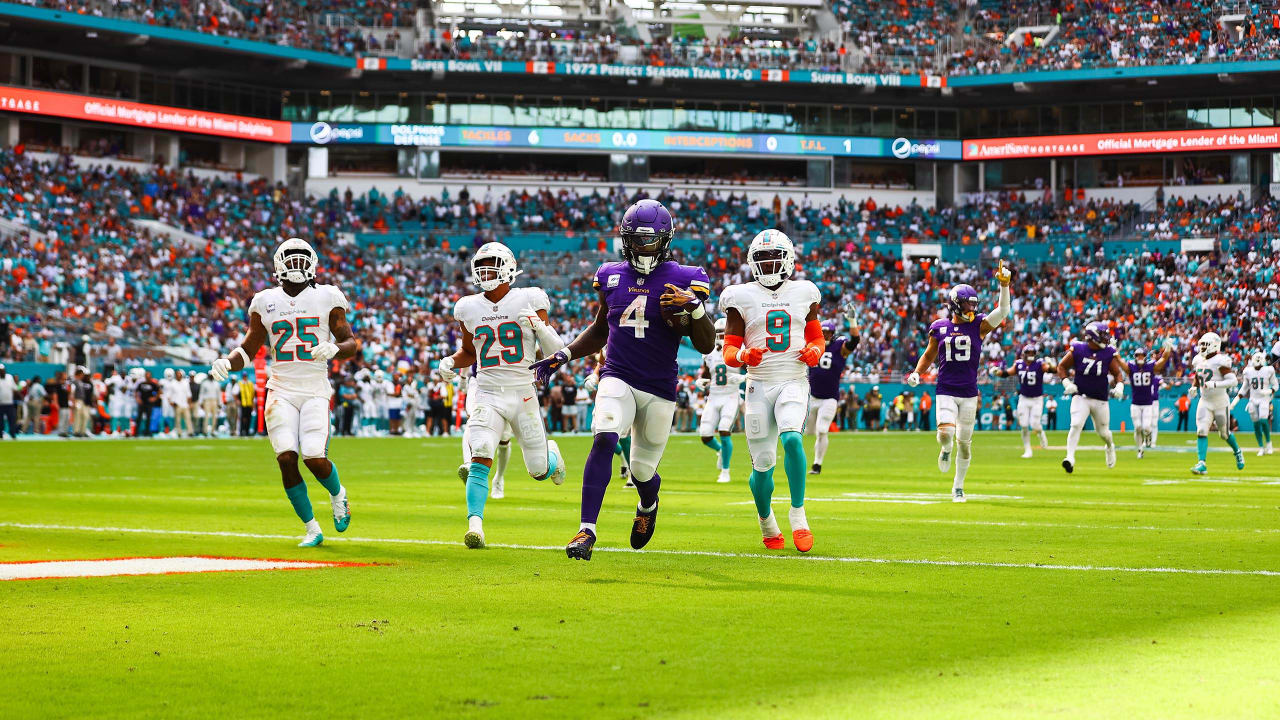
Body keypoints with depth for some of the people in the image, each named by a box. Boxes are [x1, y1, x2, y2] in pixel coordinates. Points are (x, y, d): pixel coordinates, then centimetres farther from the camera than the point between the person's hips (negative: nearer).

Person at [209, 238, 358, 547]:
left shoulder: (327, 298, 3)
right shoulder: (265, 302, 8)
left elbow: (351, 343, 5)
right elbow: (249, 347, 14)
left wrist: (334, 349, -18)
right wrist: (226, 363, -5)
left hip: (315, 390, -2)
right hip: (281, 390, 2)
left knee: (315, 459, -16)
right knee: (287, 459, -13)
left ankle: (337, 495, 22)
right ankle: (311, 529, 4)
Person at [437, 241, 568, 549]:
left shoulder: (529, 301, -3)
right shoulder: (469, 308, 6)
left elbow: (555, 352, -2)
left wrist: (539, 325, -20)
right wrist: (450, 362, 2)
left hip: (523, 395, -1)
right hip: (487, 395, 1)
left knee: (539, 472, 6)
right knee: (480, 459, -22)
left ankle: (551, 452, 42)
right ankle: (475, 525, -24)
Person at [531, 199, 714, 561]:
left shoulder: (682, 280, -4)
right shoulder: (612, 276, 7)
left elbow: (706, 345, -7)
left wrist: (695, 307, -23)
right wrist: (563, 355, 11)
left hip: (660, 388, -1)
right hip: (618, 378, 1)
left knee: (642, 470, 9)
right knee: (604, 438, -27)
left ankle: (648, 505, 48)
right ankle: (587, 530, -29)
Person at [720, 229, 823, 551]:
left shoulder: (804, 294, 8)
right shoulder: (742, 297, 3)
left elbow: (817, 338, 19)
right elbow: (729, 349, 4)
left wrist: (815, 351, -4)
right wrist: (742, 356, -19)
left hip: (794, 382, 0)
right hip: (759, 384, 0)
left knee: (791, 438, -28)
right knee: (763, 464, -1)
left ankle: (798, 515, -16)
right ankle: (766, 522, 26)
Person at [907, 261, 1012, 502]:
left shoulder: (978, 325, 1)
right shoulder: (939, 328, 4)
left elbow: (1002, 312, -13)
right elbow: (928, 356, 17)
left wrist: (1004, 285, -23)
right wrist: (916, 373, 1)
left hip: (969, 393, 1)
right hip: (945, 391, -1)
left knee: (964, 441, 6)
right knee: (946, 432, -24)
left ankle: (958, 486, 21)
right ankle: (945, 449, 14)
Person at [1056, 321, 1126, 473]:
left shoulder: (1108, 353, -2)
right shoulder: (1078, 350, -6)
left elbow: (1117, 373, 9)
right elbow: (1062, 366, 4)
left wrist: (1119, 386, -10)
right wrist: (1066, 382, -10)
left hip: (1101, 400, 2)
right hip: (1080, 397, -2)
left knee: (1103, 431, 12)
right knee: (1076, 425, -20)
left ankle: (1110, 447, 45)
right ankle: (1070, 457, -20)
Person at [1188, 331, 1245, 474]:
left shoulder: (1220, 361, -17)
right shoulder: (1198, 360, 4)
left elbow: (1233, 381, -21)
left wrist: (1215, 384, -30)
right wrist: (1194, 387, 3)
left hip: (1220, 402, -5)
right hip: (1205, 402, 5)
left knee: (1224, 433, 10)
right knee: (1201, 431, -11)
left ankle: (1237, 452, 40)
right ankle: (1202, 464, -14)